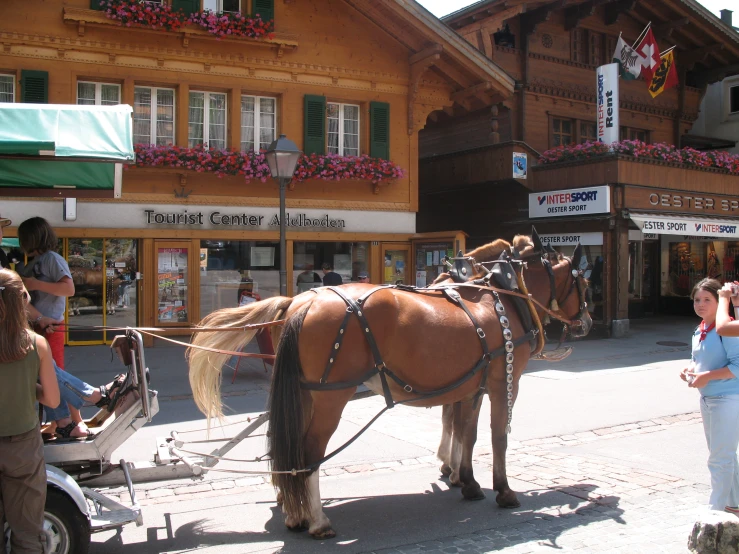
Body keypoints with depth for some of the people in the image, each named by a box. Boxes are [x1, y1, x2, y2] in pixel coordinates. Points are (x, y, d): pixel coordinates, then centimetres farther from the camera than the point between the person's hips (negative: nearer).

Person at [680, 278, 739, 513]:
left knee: (720, 457, -3)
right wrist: (689, 369, 2)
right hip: (707, 399, 9)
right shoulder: (699, 331, 9)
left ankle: (716, 508, 7)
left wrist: (708, 376, -25)